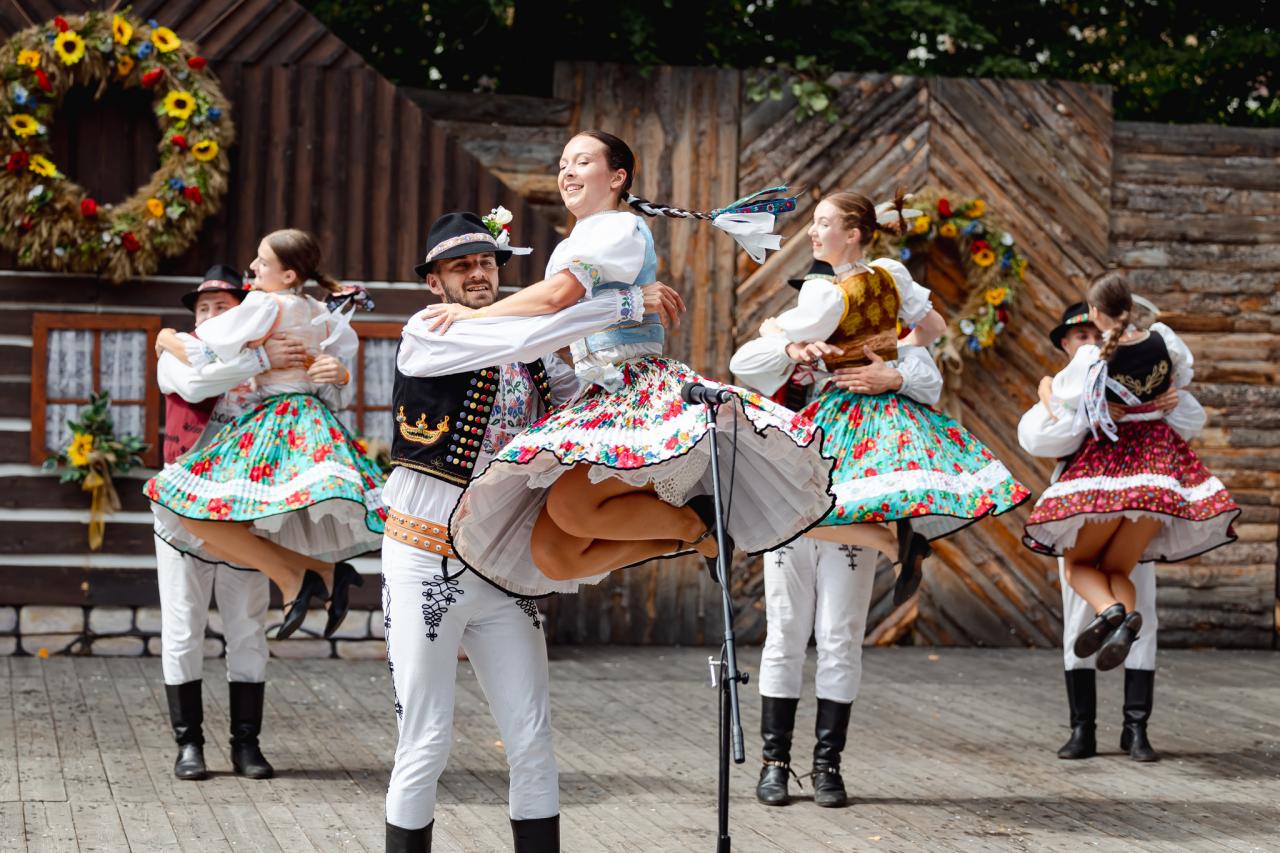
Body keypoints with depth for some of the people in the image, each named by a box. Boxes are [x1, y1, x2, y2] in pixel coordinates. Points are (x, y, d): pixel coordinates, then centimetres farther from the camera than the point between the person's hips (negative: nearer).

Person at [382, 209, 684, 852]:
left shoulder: (532, 360, 11)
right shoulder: (426, 335, -7)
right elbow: (522, 338, -21)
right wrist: (628, 304, -19)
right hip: (426, 565, -5)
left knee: (532, 742, 2)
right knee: (426, 745, -3)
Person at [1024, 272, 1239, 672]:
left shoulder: (1090, 359, -9)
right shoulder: (1162, 342, 3)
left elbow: (1057, 399, 2)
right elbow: (1182, 377, 23)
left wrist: (1046, 388, 23)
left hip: (1107, 462, -4)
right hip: (1160, 457, 4)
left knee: (1077, 565, 10)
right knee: (1117, 570, 9)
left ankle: (1109, 609, -24)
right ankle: (1127, 619, -26)